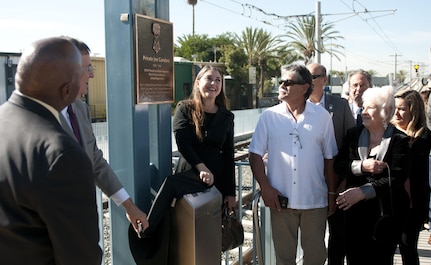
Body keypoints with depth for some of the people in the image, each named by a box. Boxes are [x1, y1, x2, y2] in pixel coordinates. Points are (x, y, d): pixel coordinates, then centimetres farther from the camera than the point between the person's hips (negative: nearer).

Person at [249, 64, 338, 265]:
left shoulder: (322, 116, 0)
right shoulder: (269, 116, -1)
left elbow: (329, 158, 5)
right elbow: (255, 154, 1)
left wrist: (332, 194, 6)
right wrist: (265, 188, -7)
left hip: (315, 200, 0)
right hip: (280, 199, 0)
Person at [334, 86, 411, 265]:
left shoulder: (399, 141, -5)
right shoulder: (353, 134, 7)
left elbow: (396, 179, -16)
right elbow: (338, 166, 0)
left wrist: (361, 192, -24)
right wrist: (362, 166, -18)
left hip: (385, 215, -3)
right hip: (354, 213, 3)